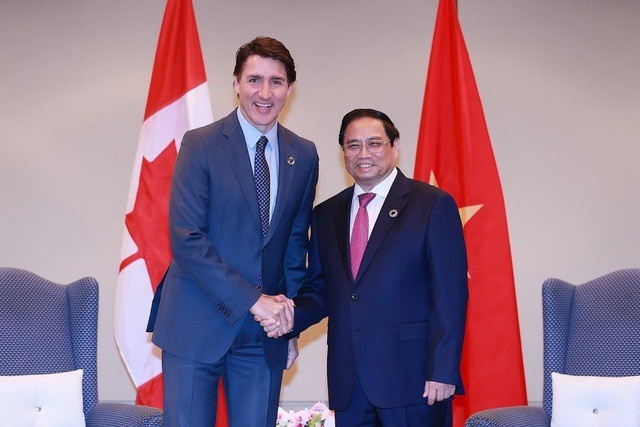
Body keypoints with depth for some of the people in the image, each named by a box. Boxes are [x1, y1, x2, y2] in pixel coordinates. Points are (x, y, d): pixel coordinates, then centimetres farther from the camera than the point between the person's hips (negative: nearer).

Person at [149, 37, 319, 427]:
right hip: (197, 325, -3)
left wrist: (290, 323, 10)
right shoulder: (201, 145, -6)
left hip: (265, 334, 4)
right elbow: (186, 239, -13)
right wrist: (252, 300, -17)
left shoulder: (304, 156, 7)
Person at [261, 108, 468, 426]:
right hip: (347, 382, 5)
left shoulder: (434, 205, -2)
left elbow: (449, 296, -7)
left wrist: (442, 372, -13)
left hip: (411, 376, -4)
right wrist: (292, 317, -5)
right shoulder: (326, 215, 14)